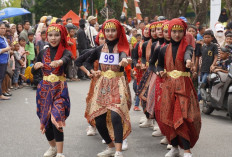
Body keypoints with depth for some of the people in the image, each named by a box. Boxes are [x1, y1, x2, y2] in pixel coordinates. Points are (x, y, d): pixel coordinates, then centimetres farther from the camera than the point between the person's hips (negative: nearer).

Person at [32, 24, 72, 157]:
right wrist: (36, 66, -13)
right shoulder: (43, 53, 5)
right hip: (44, 89, 4)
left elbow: (66, 58, -32)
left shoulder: (64, 51, -7)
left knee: (56, 119, -14)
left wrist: (60, 62, -55)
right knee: (45, 120, 8)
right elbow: (33, 71, 11)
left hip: (59, 89, -4)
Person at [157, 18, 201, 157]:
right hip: (168, 85, 4)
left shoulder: (187, 47, -1)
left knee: (182, 117, -12)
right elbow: (160, 65, 22)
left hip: (183, 85, -4)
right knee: (168, 117, 4)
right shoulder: (165, 50, 10)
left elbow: (187, 54, -26)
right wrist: (161, 72, -2)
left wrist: (188, 60, -50)